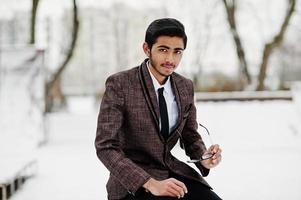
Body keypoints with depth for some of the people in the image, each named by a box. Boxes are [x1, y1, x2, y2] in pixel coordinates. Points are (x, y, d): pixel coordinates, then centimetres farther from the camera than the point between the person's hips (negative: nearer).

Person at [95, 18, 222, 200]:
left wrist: (204, 159, -9)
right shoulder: (119, 84, -14)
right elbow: (105, 147, -19)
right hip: (133, 182, -5)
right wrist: (151, 183, -29)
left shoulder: (185, 87, 3)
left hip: (172, 169, 5)